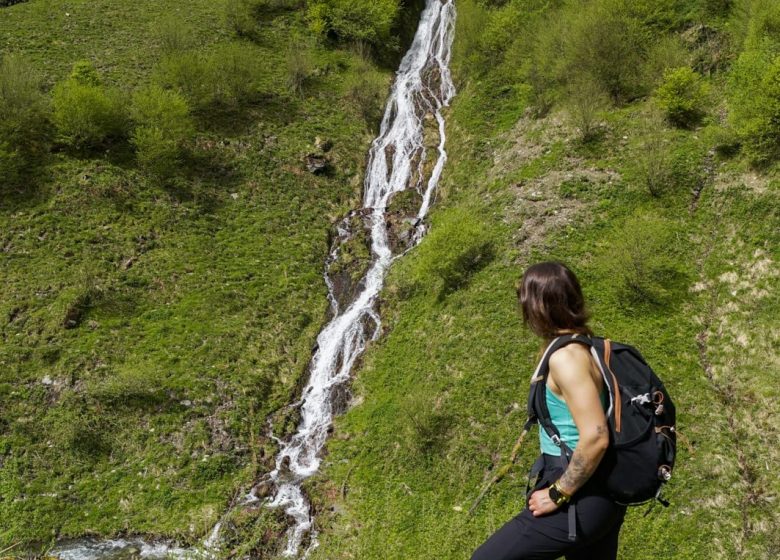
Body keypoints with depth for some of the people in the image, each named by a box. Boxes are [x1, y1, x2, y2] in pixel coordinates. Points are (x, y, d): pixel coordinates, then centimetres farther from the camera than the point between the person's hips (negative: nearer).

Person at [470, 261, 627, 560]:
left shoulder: (565, 357, -21)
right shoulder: (585, 347, 7)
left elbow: (595, 438, -28)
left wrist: (558, 494, -17)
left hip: (580, 498, -10)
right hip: (599, 494, 10)